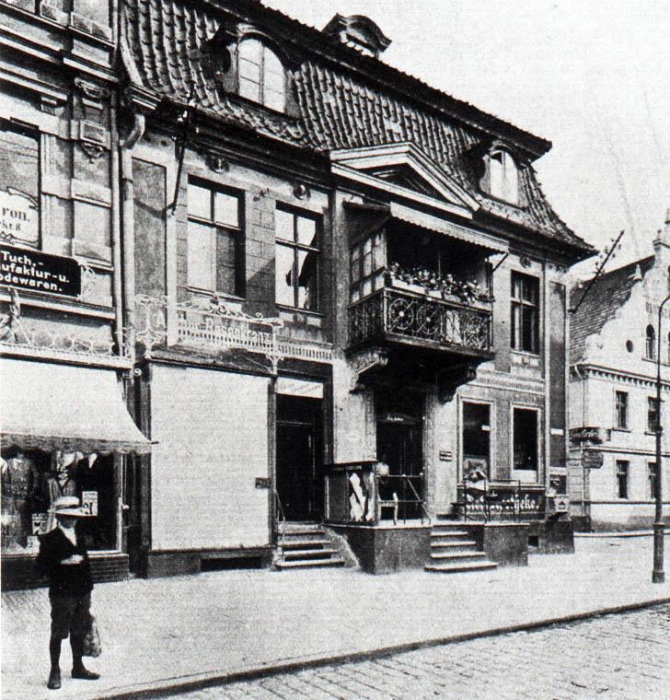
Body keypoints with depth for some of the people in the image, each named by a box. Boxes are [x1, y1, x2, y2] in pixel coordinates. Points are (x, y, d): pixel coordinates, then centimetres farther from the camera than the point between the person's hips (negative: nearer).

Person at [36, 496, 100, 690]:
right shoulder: (50, 539, -7)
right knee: (58, 634, 1)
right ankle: (55, 672, 14)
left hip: (82, 593, 6)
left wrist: (88, 587, 12)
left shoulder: (80, 536, 13)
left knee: (79, 631, 14)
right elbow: (42, 566, -12)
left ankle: (78, 667, 27)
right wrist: (63, 563, -23)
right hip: (62, 595, -6)